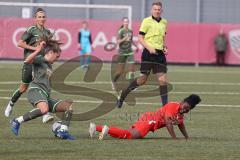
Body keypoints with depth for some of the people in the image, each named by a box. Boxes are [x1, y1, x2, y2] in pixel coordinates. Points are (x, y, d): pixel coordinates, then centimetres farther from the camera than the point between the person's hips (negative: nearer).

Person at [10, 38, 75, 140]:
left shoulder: (49, 65, 28)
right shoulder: (40, 59, 2)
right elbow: (27, 61, -20)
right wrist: (38, 50, -25)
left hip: (46, 96, 9)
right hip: (36, 90, -9)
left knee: (69, 106, 2)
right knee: (44, 109, -40)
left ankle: (62, 131, -9)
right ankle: (17, 121, -26)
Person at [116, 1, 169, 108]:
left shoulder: (164, 22, 13)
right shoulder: (147, 21, -4)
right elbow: (140, 38, -6)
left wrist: (164, 47, 10)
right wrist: (149, 48, -19)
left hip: (160, 53, 5)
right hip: (148, 52, -5)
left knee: (162, 79, -3)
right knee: (143, 78, -1)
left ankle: (165, 104, -1)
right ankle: (123, 94, 17)